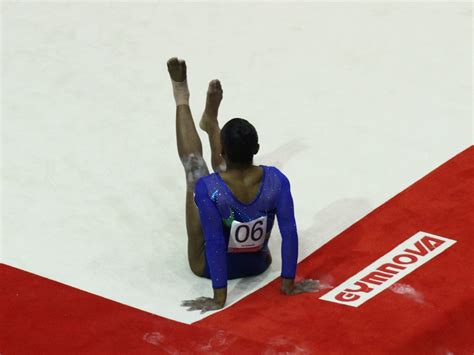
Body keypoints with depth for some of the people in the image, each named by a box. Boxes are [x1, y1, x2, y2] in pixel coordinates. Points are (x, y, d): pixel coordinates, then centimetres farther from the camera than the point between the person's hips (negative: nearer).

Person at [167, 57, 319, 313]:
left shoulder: (207, 188, -35)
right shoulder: (276, 180, -27)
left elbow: (214, 244, -34)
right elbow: (289, 233, -24)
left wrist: (219, 298, -27)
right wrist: (288, 284, -12)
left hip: (210, 267, -3)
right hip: (257, 265, 3)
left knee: (193, 164, 11)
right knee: (221, 168, 21)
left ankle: (182, 98, 34)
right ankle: (210, 119, 51)